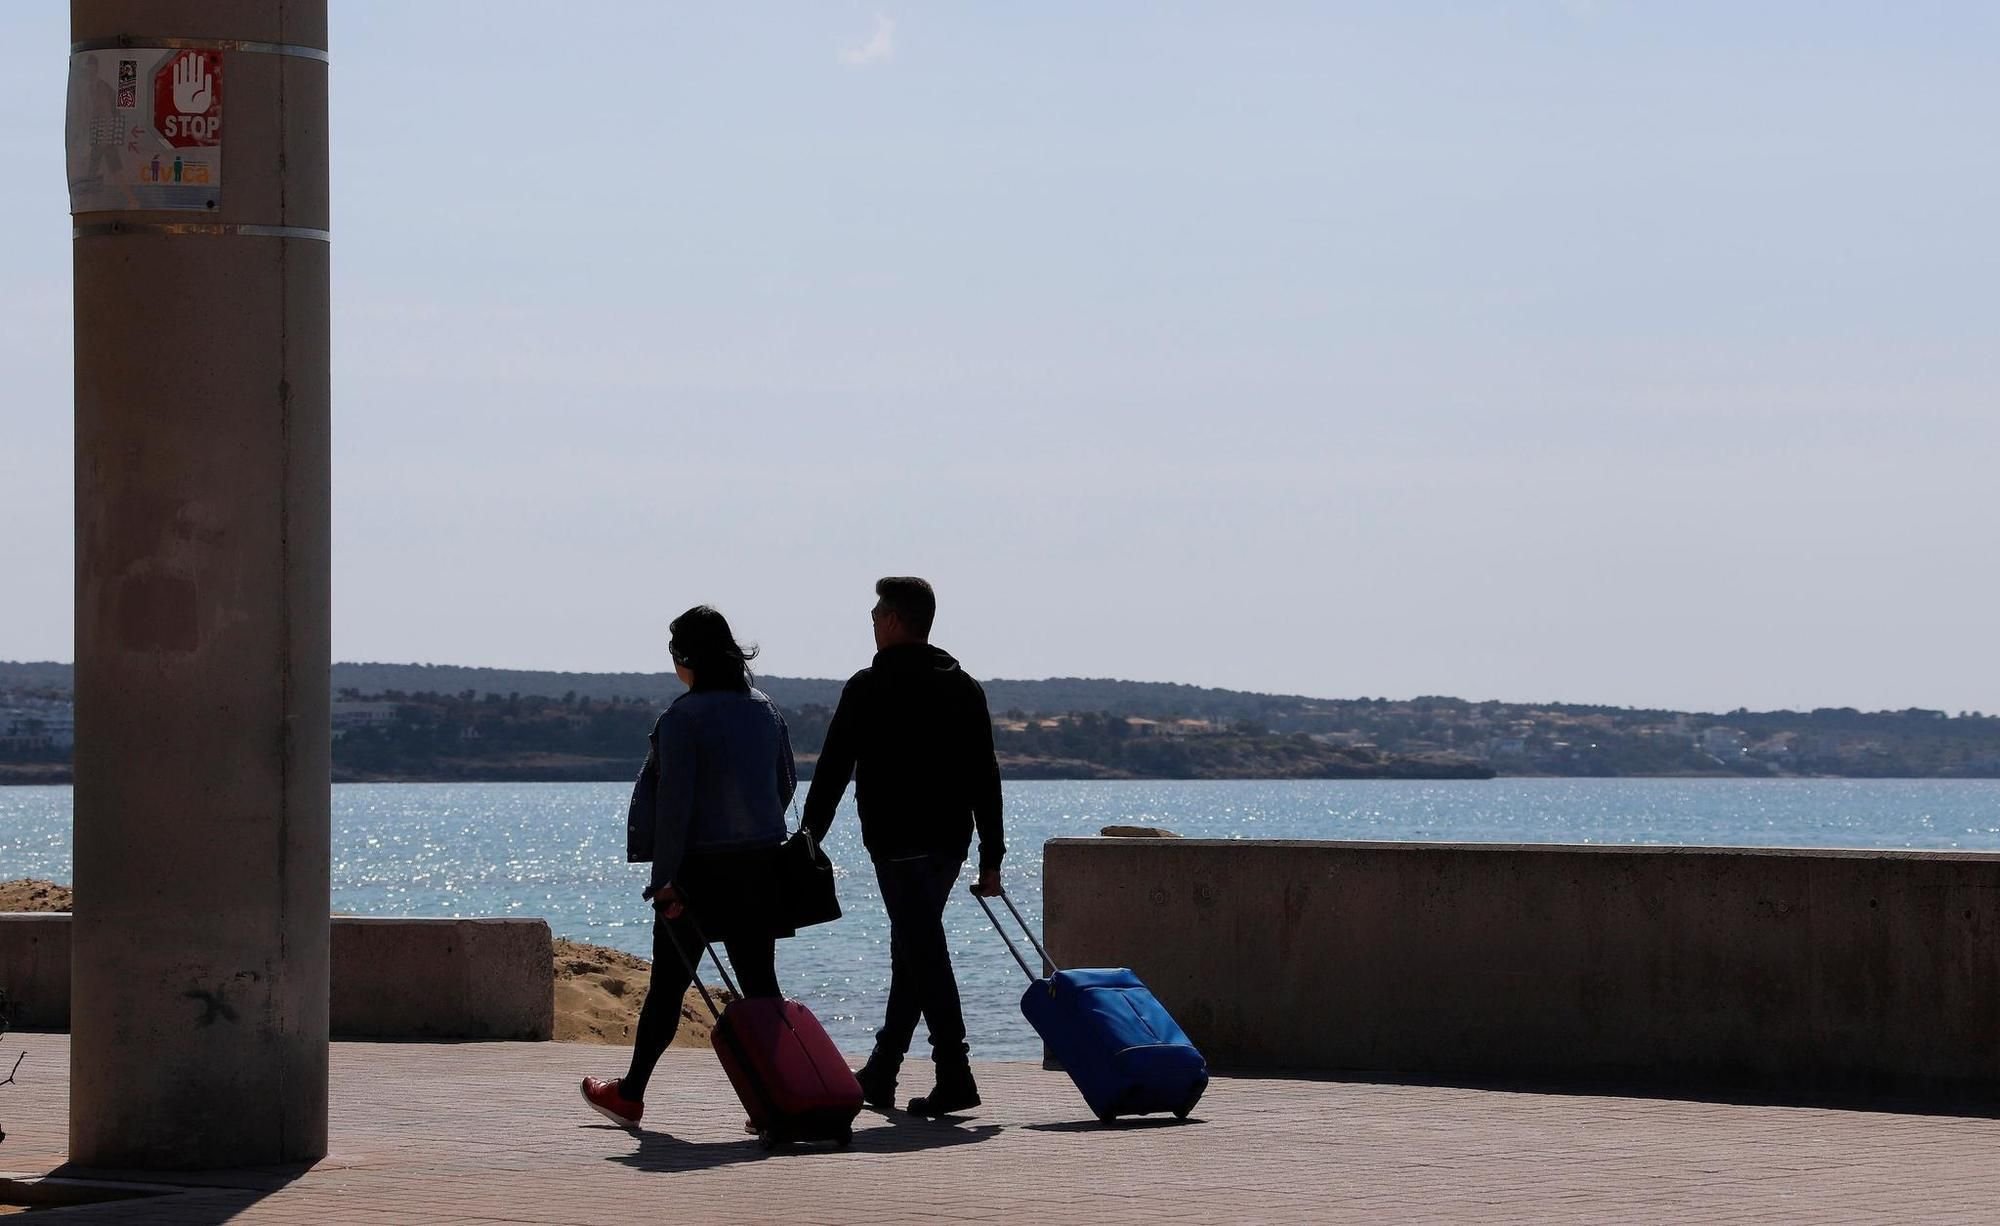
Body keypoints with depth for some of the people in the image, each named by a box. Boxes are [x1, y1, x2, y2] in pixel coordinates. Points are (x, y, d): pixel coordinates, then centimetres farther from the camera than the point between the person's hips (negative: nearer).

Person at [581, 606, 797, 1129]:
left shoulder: (683, 717, -13)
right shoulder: (765, 710, 7)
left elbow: (674, 801, -16)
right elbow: (786, 785, 16)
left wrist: (665, 879, -14)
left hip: (701, 866, -5)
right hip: (762, 863, 5)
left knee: (668, 981, 5)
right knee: (759, 981, 5)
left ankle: (631, 1095, 15)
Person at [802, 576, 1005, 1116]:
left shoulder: (869, 688, -7)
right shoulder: (965, 687, 11)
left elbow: (833, 770, -6)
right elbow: (986, 778, 10)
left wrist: (808, 839, 1)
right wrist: (991, 858, 11)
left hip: (897, 841, -7)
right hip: (951, 840, 7)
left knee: (923, 953, -8)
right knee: (915, 948, 16)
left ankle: (955, 1076, -15)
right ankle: (881, 1072, 25)